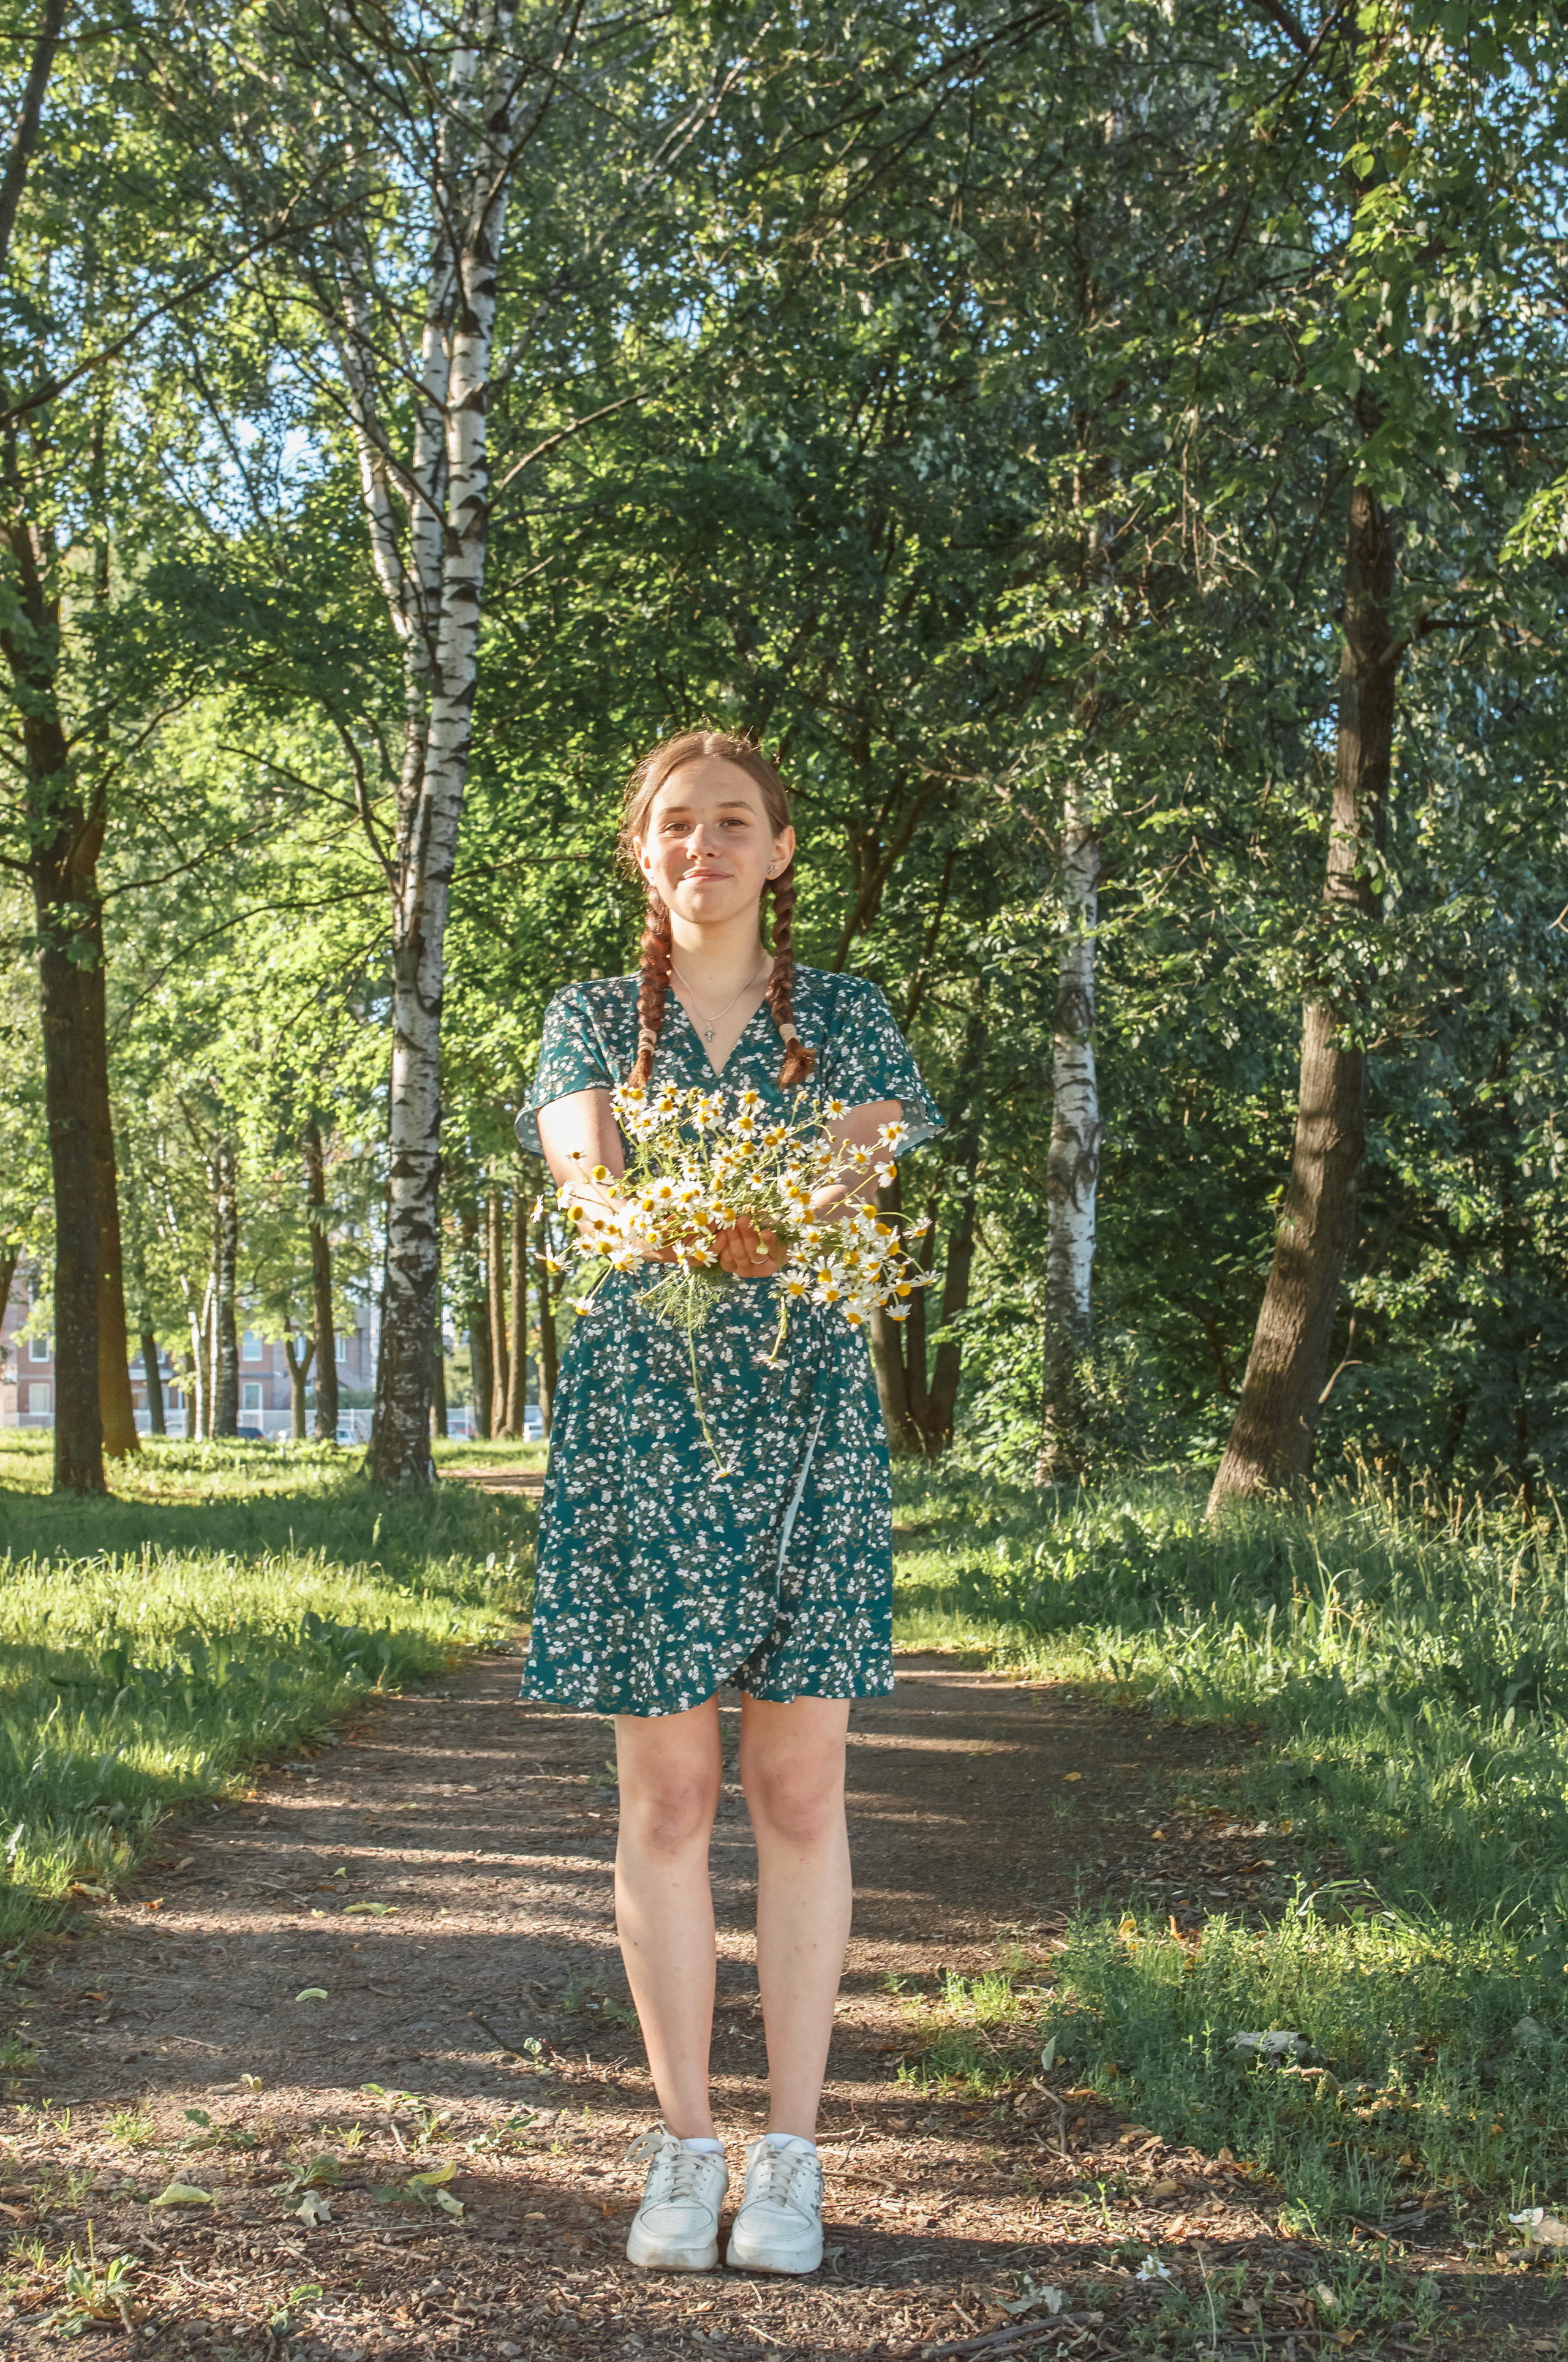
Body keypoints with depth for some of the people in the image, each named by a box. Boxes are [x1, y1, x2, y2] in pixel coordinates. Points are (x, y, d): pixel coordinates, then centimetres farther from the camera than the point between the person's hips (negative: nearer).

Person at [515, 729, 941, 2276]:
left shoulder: (845, 1019, 10)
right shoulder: (593, 1018, 10)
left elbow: (881, 1186, -5)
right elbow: (579, 1165, -9)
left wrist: (803, 1222, -29)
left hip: (806, 1416, 0)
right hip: (637, 1416, 0)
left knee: (799, 1787, 0)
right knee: (665, 1790, 3)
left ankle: (790, 2153, 11)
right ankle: (682, 2148, 14)